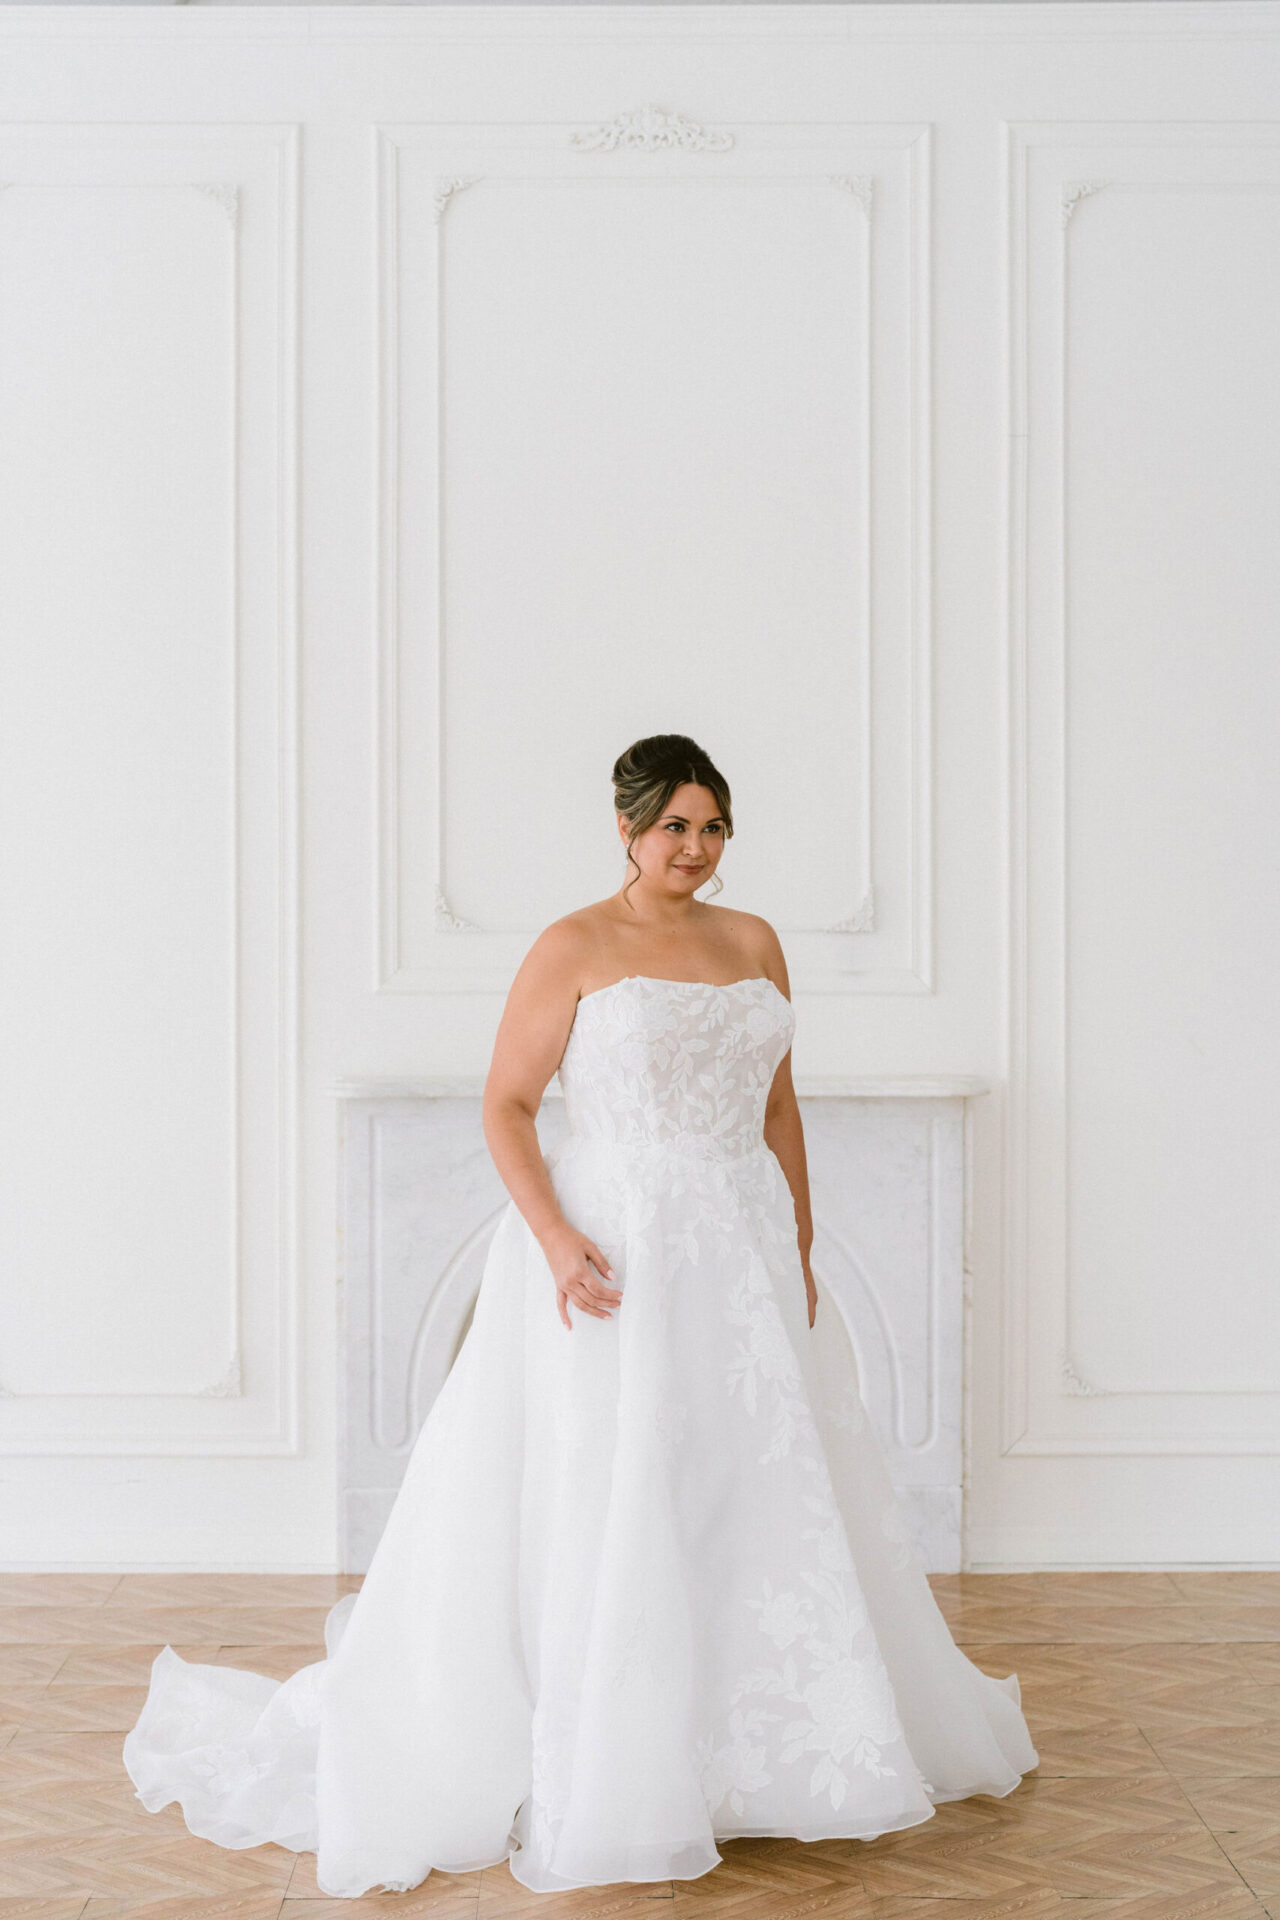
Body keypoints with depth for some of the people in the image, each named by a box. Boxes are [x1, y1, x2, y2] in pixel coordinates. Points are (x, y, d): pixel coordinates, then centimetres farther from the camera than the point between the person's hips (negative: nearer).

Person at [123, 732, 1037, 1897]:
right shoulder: (574, 949, -5)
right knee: (597, 1513, -2)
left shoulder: (754, 944, 11)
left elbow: (780, 1110, 15)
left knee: (765, 1501, 11)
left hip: (744, 1255, 6)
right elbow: (505, 1106, -7)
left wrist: (802, 1259, 10)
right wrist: (555, 1238, -20)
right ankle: (590, 1776, 11)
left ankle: (758, 1745, 27)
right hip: (614, 1259, -5)